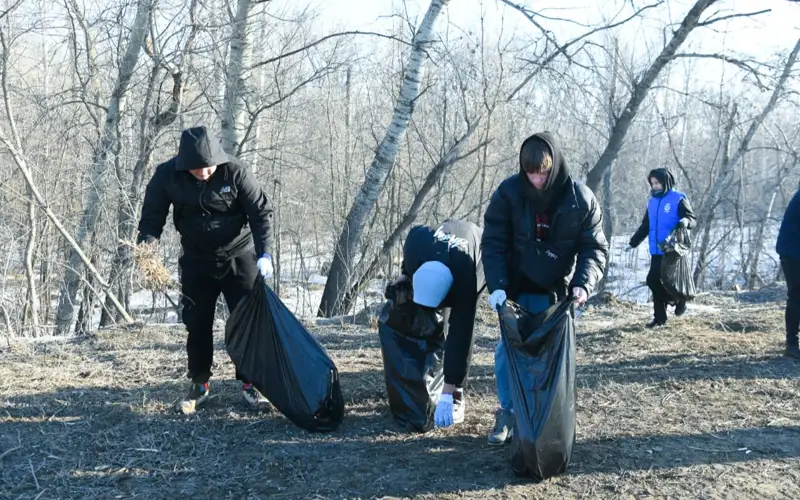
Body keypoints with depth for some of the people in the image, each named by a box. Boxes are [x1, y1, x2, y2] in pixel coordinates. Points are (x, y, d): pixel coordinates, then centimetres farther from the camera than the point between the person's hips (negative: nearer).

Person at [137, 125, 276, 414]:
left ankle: (249, 383, 11)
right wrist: (145, 245, -23)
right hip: (197, 260, 2)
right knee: (197, 323, 5)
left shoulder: (235, 172, -22)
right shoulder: (167, 176, -17)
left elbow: (261, 212, -15)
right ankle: (199, 385, 19)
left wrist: (264, 254, -25)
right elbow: (152, 215, -5)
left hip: (239, 256, -1)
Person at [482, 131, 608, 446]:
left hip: (556, 292, 0)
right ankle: (507, 412, 15)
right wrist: (497, 286, -23)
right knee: (508, 349, 1)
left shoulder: (581, 199, -14)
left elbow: (594, 249, -8)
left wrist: (583, 283, -26)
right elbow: (494, 243, -11)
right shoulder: (508, 192, -14)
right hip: (515, 289, 0)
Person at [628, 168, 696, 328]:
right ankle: (660, 318, 11)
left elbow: (692, 219, -10)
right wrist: (633, 242, 22)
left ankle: (679, 298, 23)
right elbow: (645, 226, 23)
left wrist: (686, 221, -34)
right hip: (657, 252, 7)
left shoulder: (678, 199, -5)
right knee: (653, 281, 3)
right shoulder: (653, 201, 15)